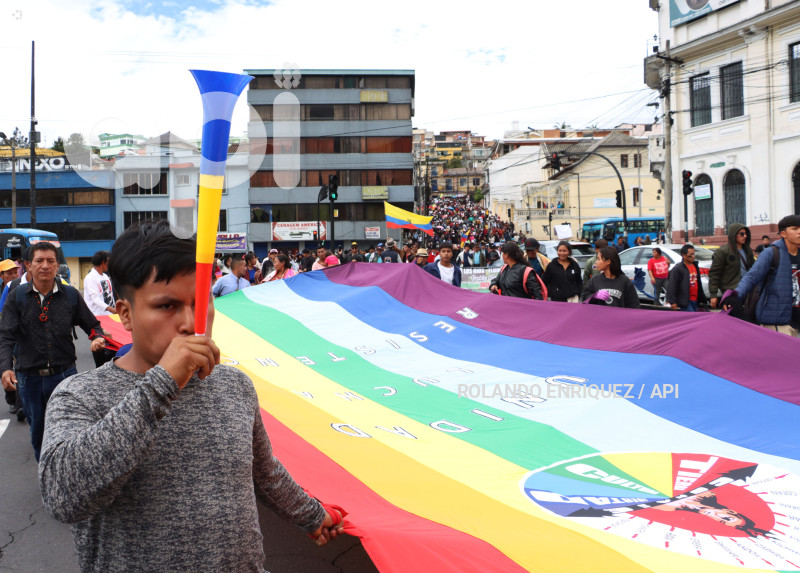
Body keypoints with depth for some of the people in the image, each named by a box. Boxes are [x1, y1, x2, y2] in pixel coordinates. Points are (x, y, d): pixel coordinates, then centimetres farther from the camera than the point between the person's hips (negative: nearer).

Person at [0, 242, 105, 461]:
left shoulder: (70, 295, 1)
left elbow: (91, 325, 10)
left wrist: (98, 338, -14)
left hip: (64, 375, -1)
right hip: (29, 378, 1)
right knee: (38, 432, 14)